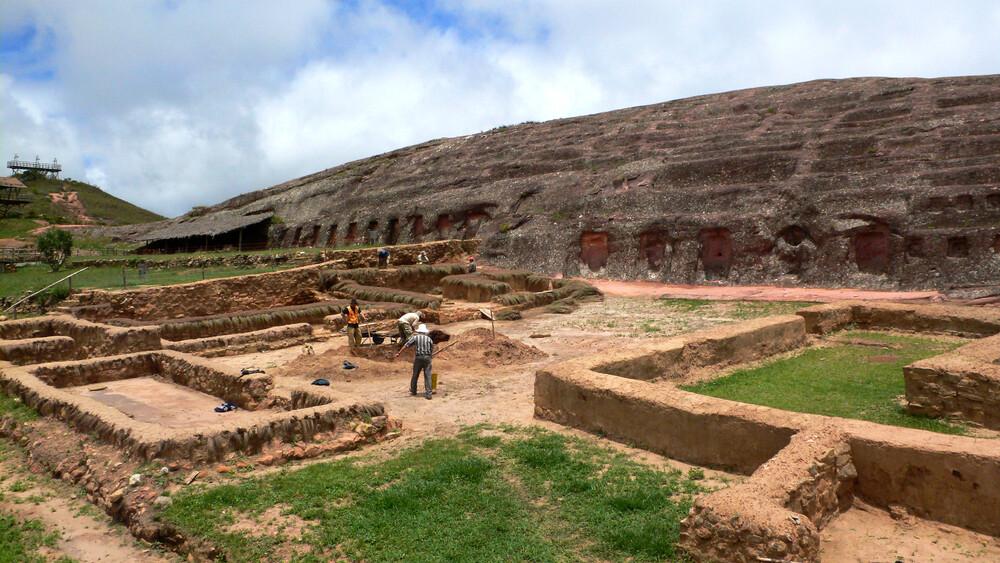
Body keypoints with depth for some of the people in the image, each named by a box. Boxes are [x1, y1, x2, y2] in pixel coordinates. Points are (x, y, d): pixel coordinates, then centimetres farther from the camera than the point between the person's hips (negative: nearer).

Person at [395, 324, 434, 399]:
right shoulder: (429, 338, 7)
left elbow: (406, 345, -5)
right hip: (427, 358, 0)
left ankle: (413, 391, 30)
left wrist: (399, 353, -5)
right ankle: (428, 394, -6)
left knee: (415, 375, 16)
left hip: (418, 358, 0)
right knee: (427, 376, -1)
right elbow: (432, 350, 10)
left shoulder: (415, 337, 3)